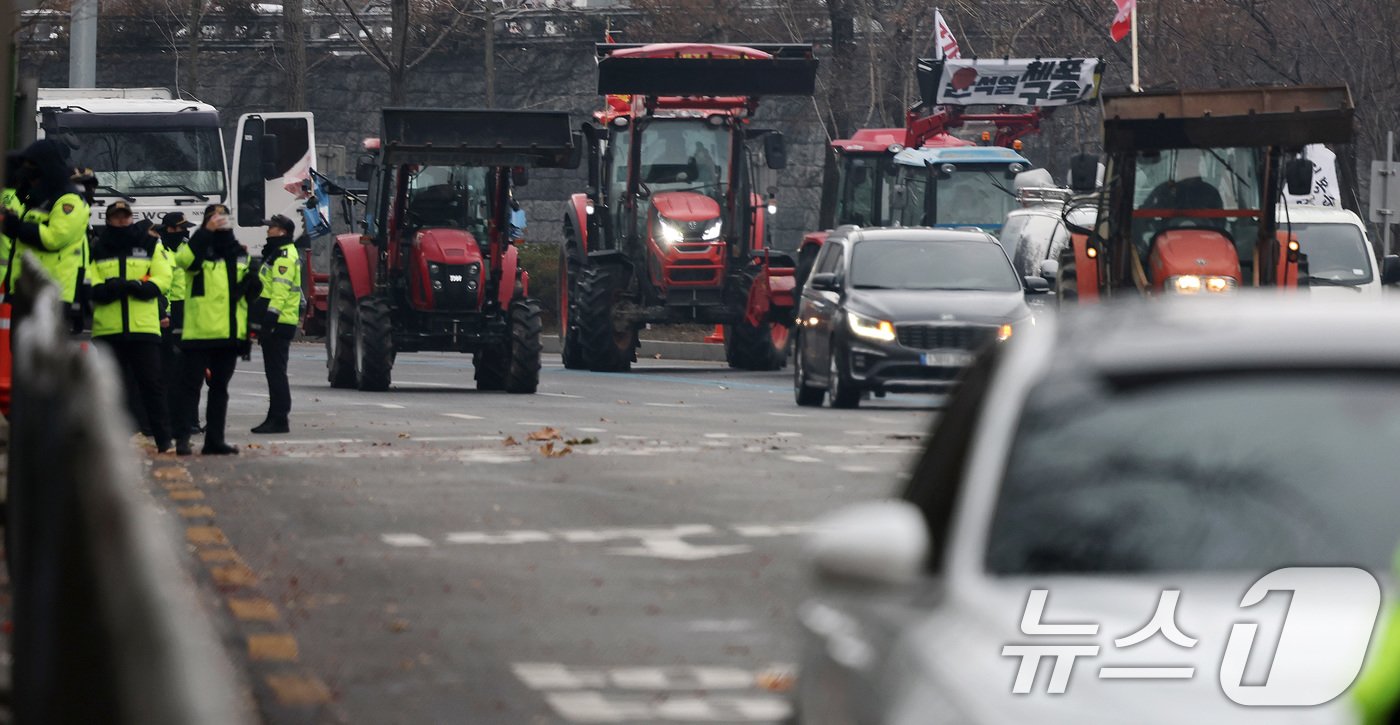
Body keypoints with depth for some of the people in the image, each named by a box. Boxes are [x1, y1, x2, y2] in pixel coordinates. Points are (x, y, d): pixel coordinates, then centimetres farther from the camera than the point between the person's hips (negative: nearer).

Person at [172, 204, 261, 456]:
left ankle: (214, 439, 15)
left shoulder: (240, 253, 18)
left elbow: (251, 292, 24)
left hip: (230, 332, 6)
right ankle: (182, 438, -9)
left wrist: (252, 282, 1)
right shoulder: (200, 247, -1)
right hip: (199, 330, -6)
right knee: (190, 385, -7)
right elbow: (184, 259, -25)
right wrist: (207, 231, -27)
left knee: (220, 387, 11)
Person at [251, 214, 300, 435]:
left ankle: (279, 419, -8)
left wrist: (268, 322, -25)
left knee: (276, 371, -9)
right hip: (278, 324, 11)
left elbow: (280, 293, -22)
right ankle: (275, 418, 19)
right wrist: (266, 323, 26)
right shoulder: (278, 254, 20)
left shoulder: (284, 257, -15)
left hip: (278, 324, -11)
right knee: (274, 371, 14)